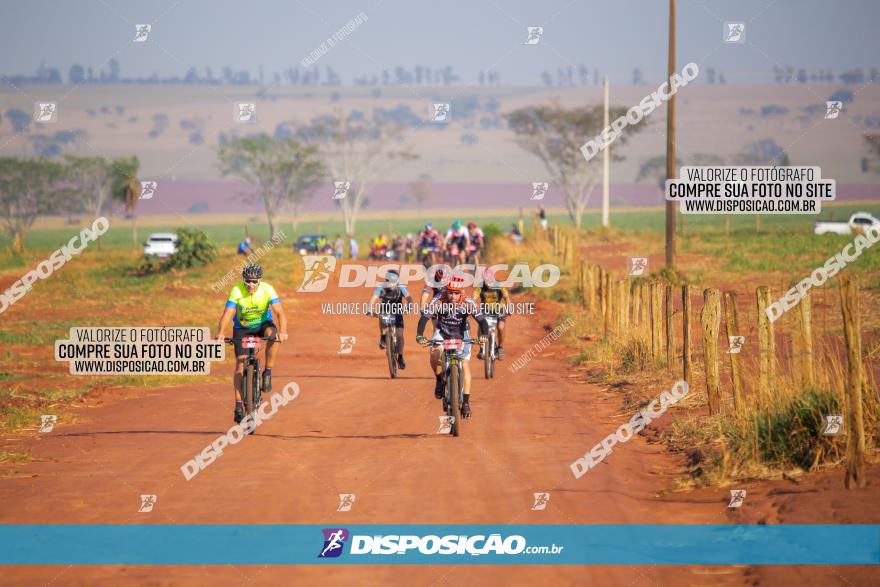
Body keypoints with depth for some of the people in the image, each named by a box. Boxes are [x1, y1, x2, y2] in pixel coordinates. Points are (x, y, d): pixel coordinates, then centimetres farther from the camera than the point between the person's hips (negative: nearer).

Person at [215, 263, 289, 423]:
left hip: (263, 323, 0)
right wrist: (220, 334, -50)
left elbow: (280, 312, -33)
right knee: (240, 362, -12)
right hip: (242, 327, 0)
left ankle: (267, 373, -18)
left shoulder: (267, 290, -24)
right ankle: (239, 404, -9)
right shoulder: (237, 291, -25)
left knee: (273, 334, -34)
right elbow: (227, 314, -33)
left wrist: (283, 331, -50)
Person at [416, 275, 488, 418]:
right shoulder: (438, 301, -28)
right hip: (442, 332, 0)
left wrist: (484, 335, -51)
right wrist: (420, 335, -50)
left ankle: (466, 402, -1)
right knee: (435, 355, -29)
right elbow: (424, 317, -33)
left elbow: (482, 320, -31)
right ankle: (440, 380, 0)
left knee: (465, 366, -10)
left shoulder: (468, 303, -27)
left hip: (461, 334, 0)